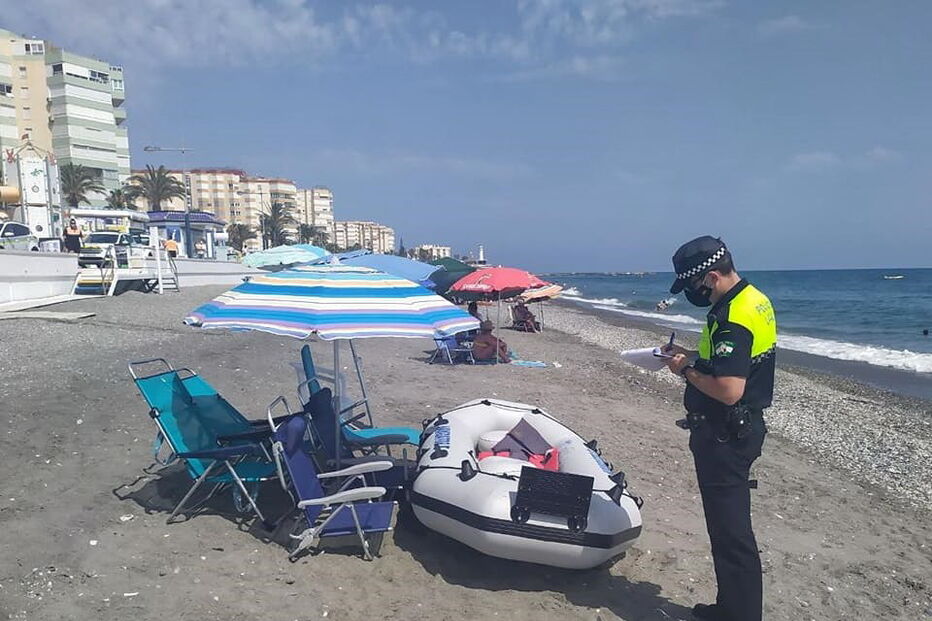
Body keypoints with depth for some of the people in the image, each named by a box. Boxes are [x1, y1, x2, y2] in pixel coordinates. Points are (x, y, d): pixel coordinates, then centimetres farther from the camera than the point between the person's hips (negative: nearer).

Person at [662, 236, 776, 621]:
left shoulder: (732, 318, -24)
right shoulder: (753, 300, 8)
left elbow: (729, 390, -31)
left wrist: (688, 371, -16)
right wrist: (693, 356, 8)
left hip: (724, 437, -11)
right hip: (740, 428, 11)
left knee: (731, 532, 0)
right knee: (729, 525, 20)